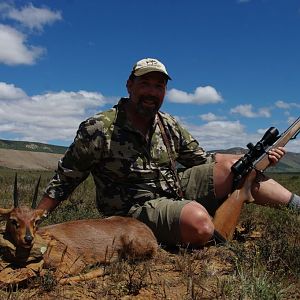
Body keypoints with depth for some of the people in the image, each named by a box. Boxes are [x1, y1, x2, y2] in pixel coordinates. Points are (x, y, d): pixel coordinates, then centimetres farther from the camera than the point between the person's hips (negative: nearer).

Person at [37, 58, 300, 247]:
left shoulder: (170, 127, 3)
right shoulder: (98, 129, -14)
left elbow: (202, 159, 11)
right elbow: (65, 179, -7)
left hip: (176, 191, 6)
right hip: (139, 207, -6)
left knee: (232, 166, -7)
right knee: (199, 222, -35)